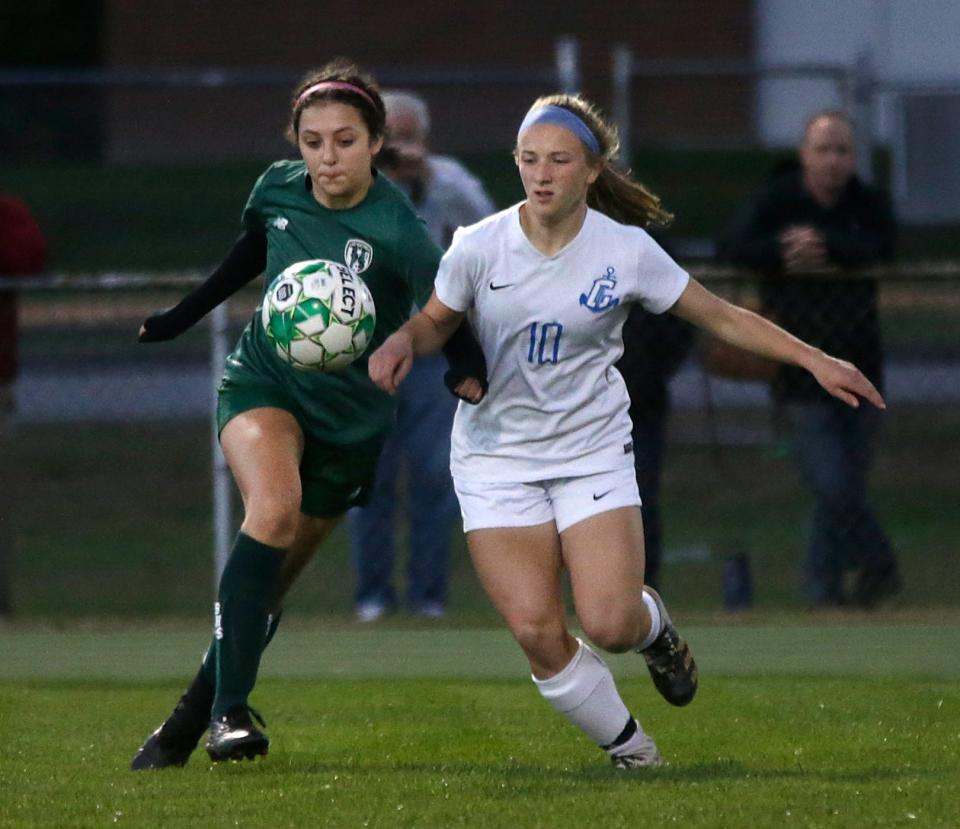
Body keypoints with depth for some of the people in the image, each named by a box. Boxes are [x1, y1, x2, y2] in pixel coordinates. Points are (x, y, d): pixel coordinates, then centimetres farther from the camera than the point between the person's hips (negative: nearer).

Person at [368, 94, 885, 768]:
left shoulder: (626, 251, -8)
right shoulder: (480, 247, -8)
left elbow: (723, 318, 2)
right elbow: (438, 321, 9)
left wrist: (816, 361, -1)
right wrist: (402, 342, -14)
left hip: (593, 451, 0)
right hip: (496, 454, 0)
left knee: (608, 624, -17)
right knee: (535, 630, -13)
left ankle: (652, 625, 23)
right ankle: (629, 748, 11)